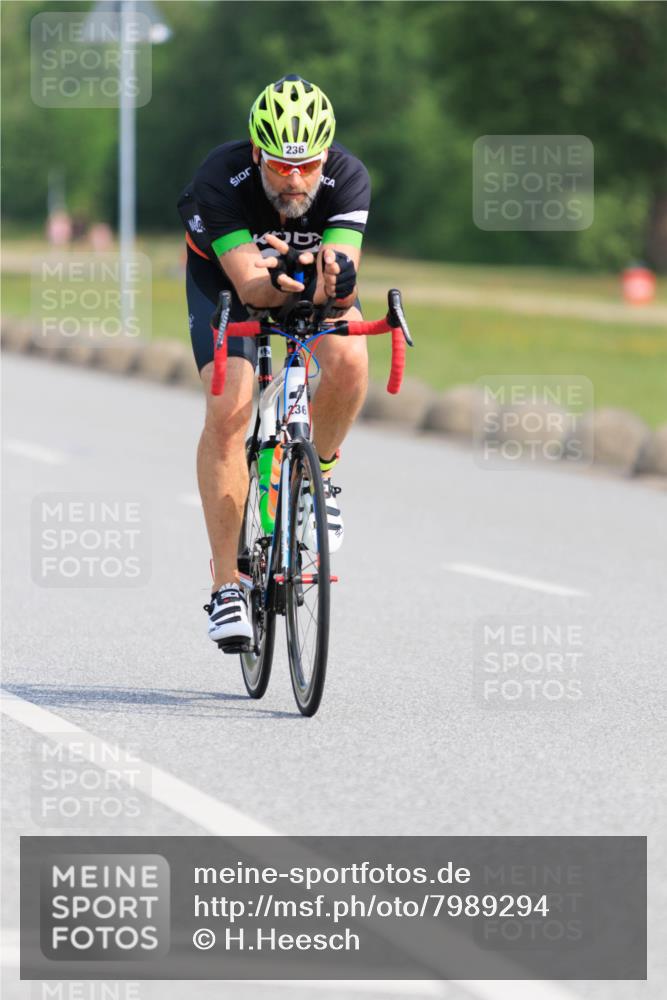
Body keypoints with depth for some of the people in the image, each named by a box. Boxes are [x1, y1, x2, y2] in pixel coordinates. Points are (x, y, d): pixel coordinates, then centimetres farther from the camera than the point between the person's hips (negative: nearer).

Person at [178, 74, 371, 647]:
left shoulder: (348, 177, -32)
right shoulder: (220, 180, -36)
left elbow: (342, 282, -38)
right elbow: (249, 286, -41)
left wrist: (336, 283, -61)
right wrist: (278, 284, -62)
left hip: (313, 272, 1)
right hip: (226, 272, -1)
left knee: (348, 359, -30)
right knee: (228, 412, -21)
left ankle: (318, 473, 0)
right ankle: (227, 586, -14)